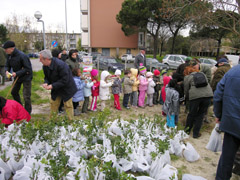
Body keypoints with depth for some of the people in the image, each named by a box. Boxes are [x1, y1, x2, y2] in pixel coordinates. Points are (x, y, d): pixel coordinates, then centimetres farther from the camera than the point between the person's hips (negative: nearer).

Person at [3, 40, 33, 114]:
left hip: (26, 77, -8)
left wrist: (17, 73, -31)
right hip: (17, 77, 9)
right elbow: (8, 65, 8)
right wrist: (7, 71, -15)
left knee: (26, 97, -5)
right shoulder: (9, 55, -3)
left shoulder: (22, 56, -26)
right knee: (14, 92, 22)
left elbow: (28, 68, -24)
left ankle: (27, 113, 13)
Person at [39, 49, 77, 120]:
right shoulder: (45, 66, -7)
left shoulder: (60, 65, -31)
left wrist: (52, 86, -30)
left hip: (66, 88, -7)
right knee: (53, 103, 13)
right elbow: (47, 77, 8)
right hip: (56, 89, 7)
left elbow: (64, 80, -29)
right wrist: (46, 83, -15)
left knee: (68, 105, 3)